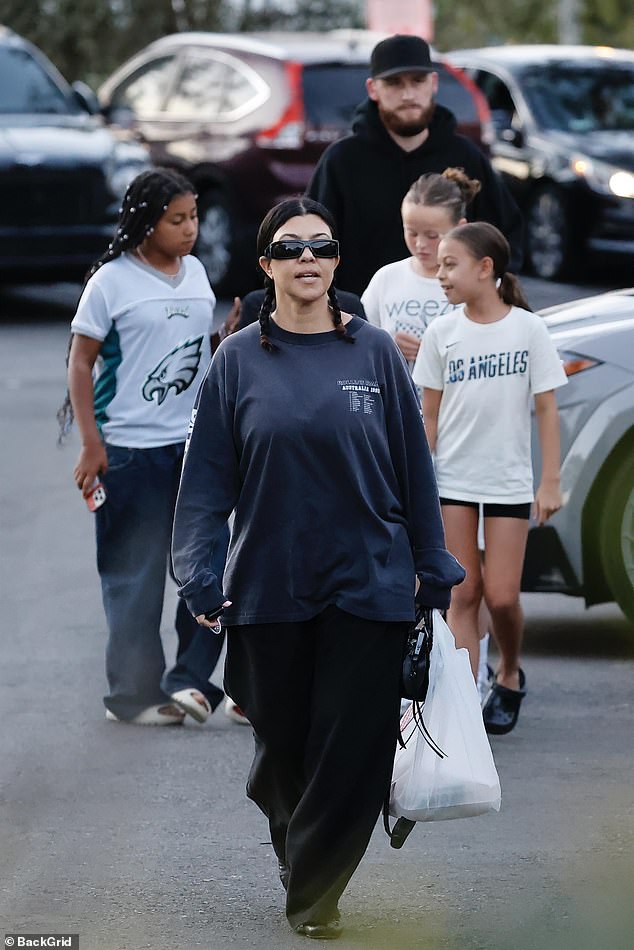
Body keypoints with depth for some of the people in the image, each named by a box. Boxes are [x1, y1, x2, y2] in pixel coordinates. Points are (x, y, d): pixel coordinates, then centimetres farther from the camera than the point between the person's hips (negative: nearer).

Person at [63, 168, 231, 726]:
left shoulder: (196, 272, 8)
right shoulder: (113, 281, -8)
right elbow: (81, 362, -6)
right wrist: (91, 445, -12)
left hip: (194, 443, 5)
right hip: (130, 446, -5)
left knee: (212, 564, -1)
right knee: (136, 575, 1)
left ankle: (189, 680, 6)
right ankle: (134, 696, 10)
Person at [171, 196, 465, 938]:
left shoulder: (375, 353, 0)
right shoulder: (239, 360, 0)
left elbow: (413, 468, 3)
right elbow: (207, 476, -1)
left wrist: (433, 572, 3)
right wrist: (198, 577, -9)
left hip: (369, 587, 0)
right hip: (270, 587, 0)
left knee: (353, 750, -3)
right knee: (283, 742, 10)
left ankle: (314, 893, 11)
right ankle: (294, 843, 39)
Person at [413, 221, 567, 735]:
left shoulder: (527, 328, -5)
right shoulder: (443, 333, 0)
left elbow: (546, 407, -3)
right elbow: (430, 414, 5)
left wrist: (551, 481, -5)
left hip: (509, 481, -2)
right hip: (454, 481, 2)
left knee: (502, 595, -2)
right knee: (464, 594, 0)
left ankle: (510, 674, 25)